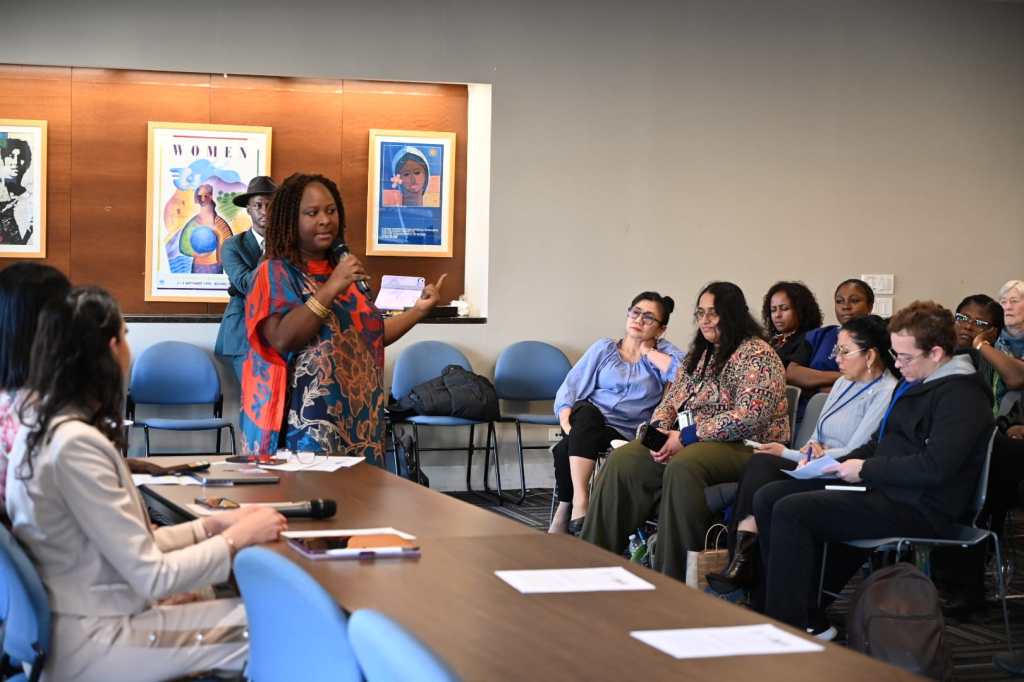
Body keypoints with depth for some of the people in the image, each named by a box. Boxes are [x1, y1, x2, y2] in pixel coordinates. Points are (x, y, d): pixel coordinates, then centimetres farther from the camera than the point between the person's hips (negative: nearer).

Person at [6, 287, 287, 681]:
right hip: (91, 646, -9)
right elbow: (152, 577, -20)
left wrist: (212, 525, 5)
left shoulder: (43, 424, 7)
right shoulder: (75, 444, -23)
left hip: (83, 623, 9)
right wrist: (237, 537, -7)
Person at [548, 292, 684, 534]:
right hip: (586, 423, 2)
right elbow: (569, 389, 8)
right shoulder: (603, 349, 16)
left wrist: (649, 352, -2)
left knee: (565, 449, -30)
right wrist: (567, 422, -11)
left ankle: (565, 510, -12)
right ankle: (580, 500, -37)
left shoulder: (663, 352, 12)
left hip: (625, 432, -2)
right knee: (587, 411, -36)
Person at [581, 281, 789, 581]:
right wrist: (660, 430, -3)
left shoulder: (756, 354, -6)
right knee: (622, 461, -17)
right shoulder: (699, 354, 20)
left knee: (682, 467, -38)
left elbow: (749, 417, -18)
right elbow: (671, 400, 22)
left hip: (741, 445, -7)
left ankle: (673, 576, -32)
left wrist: (686, 437, -18)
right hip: (686, 441, 7)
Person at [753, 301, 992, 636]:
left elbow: (935, 467, -24)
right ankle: (808, 617, 0)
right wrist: (840, 464, 8)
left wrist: (866, 470, -15)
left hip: (917, 508, -11)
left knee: (791, 511, -22)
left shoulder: (961, 395, -14)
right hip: (883, 489, 11)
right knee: (767, 498, 2)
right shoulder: (912, 383, 18)